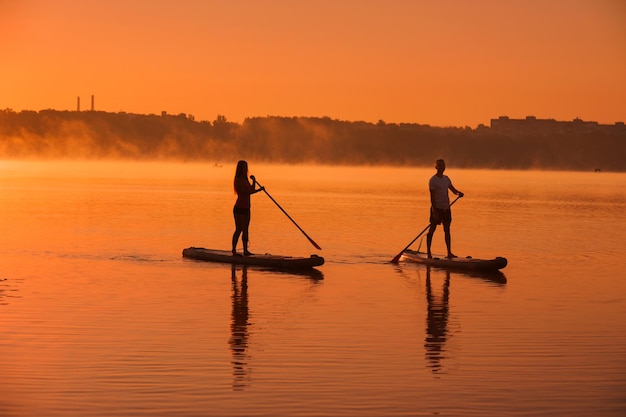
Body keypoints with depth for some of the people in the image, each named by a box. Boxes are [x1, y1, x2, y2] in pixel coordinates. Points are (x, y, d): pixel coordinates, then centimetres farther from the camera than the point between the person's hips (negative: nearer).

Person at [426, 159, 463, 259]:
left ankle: (449, 252, 9)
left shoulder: (446, 179, 12)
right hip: (437, 208, -7)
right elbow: (432, 196, -14)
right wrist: (434, 211, -19)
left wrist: (458, 193, -12)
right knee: (432, 229, -2)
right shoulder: (433, 180, -10)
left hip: (446, 208, 7)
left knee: (447, 230, 7)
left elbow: (453, 189, 13)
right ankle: (428, 252, 4)